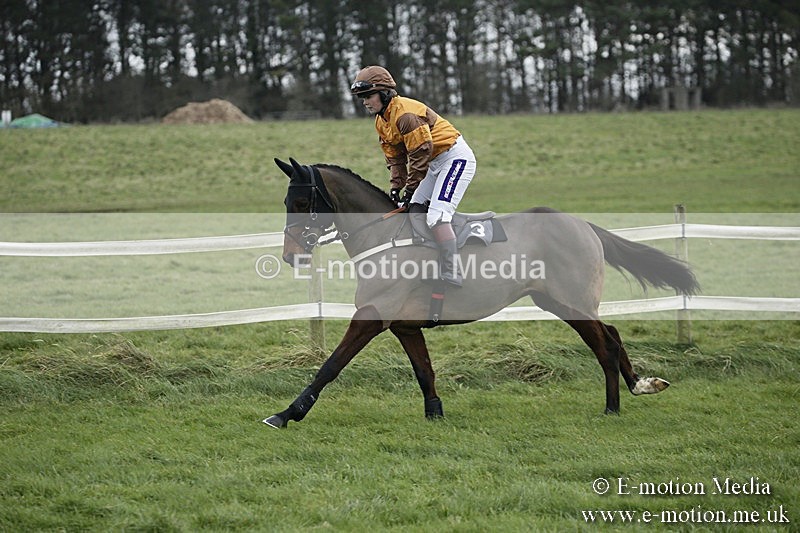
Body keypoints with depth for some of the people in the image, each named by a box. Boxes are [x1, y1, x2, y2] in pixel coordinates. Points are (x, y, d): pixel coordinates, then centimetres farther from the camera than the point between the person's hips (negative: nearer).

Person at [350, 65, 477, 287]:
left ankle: (452, 274, -25)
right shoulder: (382, 121, 8)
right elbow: (395, 158, 13)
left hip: (456, 157, -11)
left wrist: (410, 190, -18)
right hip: (436, 163, 11)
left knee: (436, 216, -22)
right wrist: (396, 187, -1)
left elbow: (420, 154, -23)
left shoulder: (405, 113, -23)